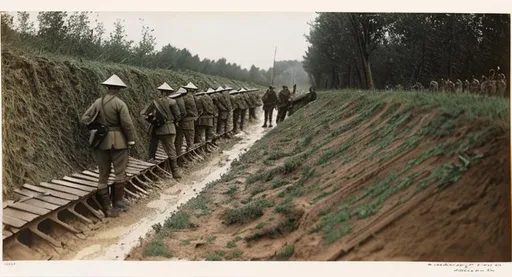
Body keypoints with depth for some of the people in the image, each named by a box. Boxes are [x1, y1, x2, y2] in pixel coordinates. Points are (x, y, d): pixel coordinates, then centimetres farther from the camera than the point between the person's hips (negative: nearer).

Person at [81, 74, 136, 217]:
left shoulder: (97, 102, 5)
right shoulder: (119, 103, -10)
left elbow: (85, 118, 3)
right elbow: (127, 124, -13)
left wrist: (95, 128, 11)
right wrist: (131, 140, -3)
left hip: (101, 141, 5)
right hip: (117, 141, -5)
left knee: (103, 174, 9)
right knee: (120, 172, 8)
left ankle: (106, 207, 13)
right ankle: (117, 201, 13)